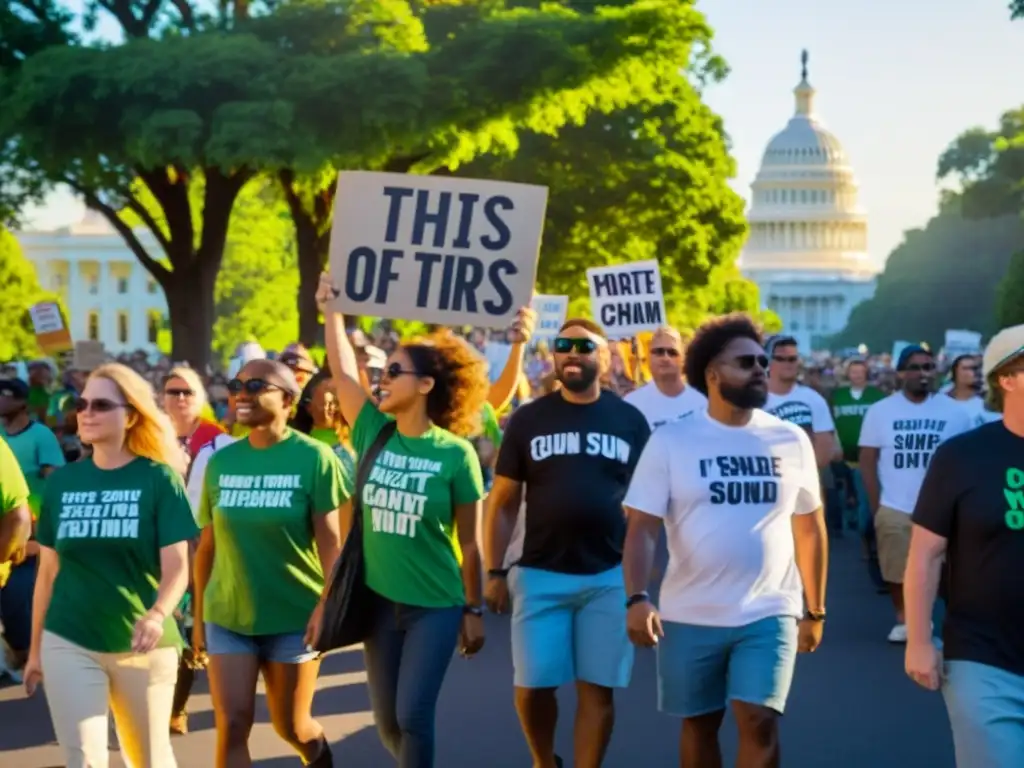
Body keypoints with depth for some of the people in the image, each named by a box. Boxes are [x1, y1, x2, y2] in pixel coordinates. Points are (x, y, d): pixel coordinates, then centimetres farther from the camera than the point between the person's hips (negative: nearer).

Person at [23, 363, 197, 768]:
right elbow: (48, 571, 10)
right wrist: (35, 647, 14)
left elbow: (176, 566, -11)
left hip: (142, 645, -2)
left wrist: (157, 615, -31)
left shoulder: (159, 479, -6)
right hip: (68, 642, 2)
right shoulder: (61, 481, 4)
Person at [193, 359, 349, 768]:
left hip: (294, 616, -3)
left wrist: (327, 605, -21)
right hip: (227, 616, 3)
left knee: (291, 726, 11)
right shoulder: (220, 462, 3)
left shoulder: (314, 457, -8)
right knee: (231, 725, -7)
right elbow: (207, 545, 8)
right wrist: (198, 615, 10)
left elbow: (330, 540, -11)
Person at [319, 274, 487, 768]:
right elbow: (342, 371, 2)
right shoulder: (374, 434, 0)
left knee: (413, 716, -7)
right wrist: (331, 310, 5)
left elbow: (468, 542, -5)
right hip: (380, 601, 4)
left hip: (436, 606, -4)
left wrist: (474, 610, -1)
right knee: (387, 723, 10)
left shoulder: (455, 454, -10)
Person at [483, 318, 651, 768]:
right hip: (540, 574, 0)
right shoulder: (528, 419, 4)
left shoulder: (630, 420, 4)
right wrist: (495, 571, -2)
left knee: (597, 688, 3)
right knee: (532, 687, 2)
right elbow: (503, 501, 5)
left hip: (610, 575, 0)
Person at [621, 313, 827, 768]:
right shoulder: (670, 441, -4)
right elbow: (642, 528, -7)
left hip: (769, 613, 0)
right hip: (690, 615, 0)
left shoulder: (791, 440, 3)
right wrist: (637, 599, -21)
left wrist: (815, 610, 11)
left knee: (759, 721, -10)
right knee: (699, 725, 13)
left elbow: (810, 528, 10)